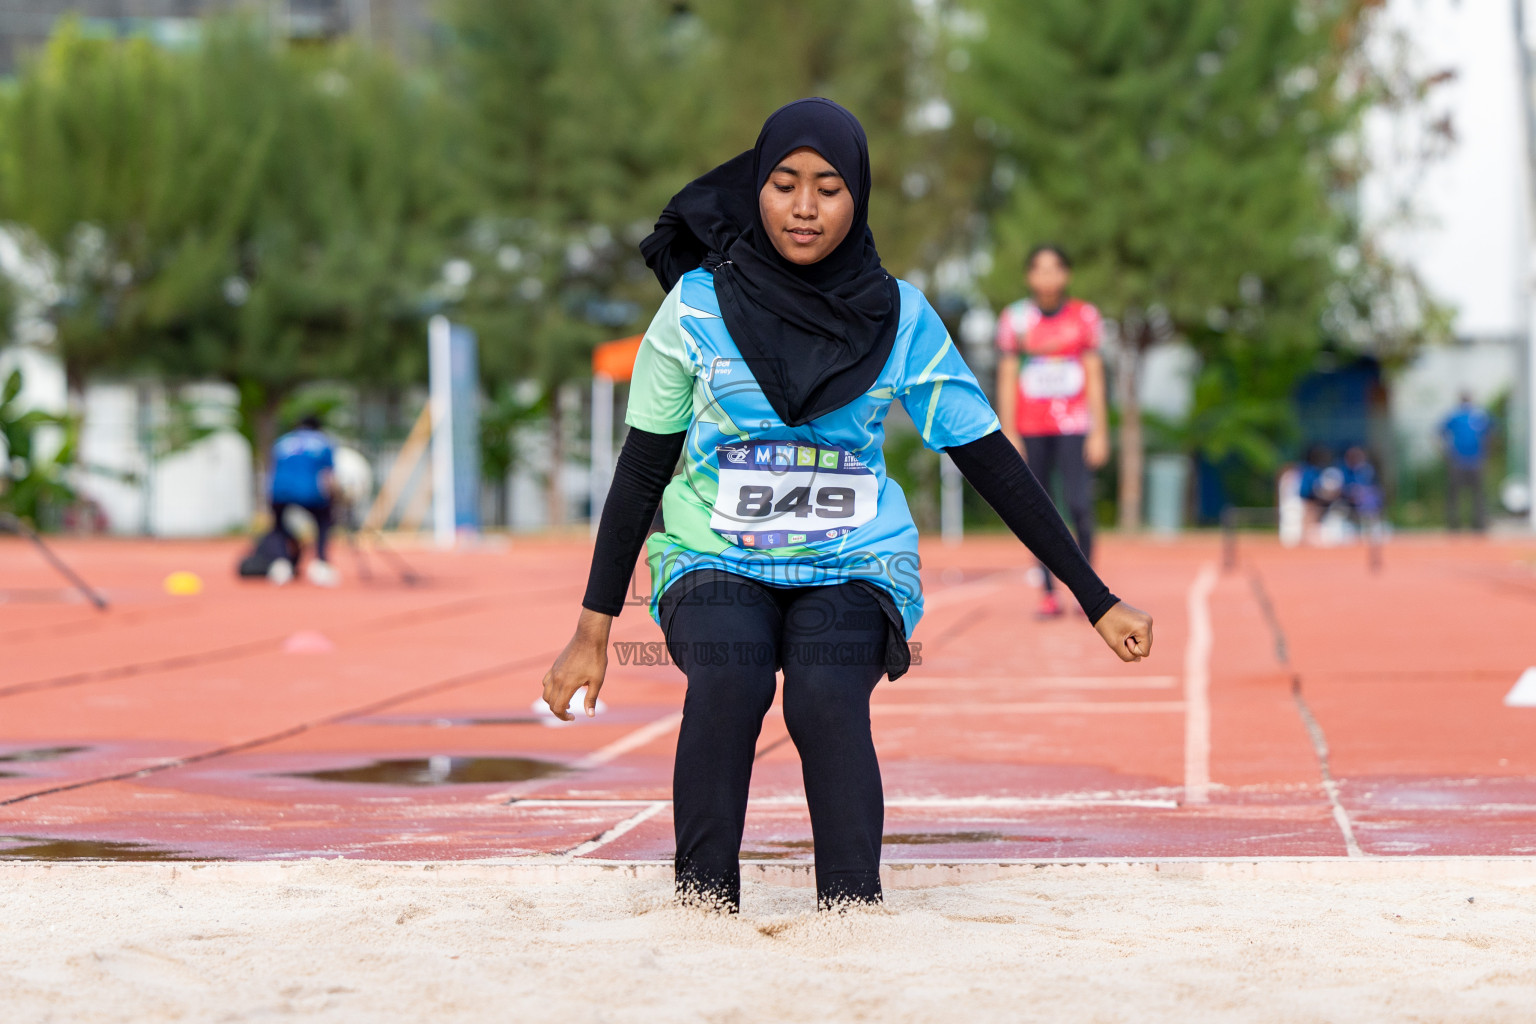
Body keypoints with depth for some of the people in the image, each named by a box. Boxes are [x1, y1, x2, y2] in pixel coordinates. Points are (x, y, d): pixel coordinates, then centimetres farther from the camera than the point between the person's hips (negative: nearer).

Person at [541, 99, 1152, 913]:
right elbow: (641, 470, 4)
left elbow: (992, 463, 5)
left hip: (854, 569, 0)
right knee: (727, 684, -32)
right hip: (717, 562, 0)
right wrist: (593, 632, 3)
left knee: (825, 700, -31)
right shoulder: (699, 303, -1)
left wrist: (1096, 600, 4)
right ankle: (703, 908, -25)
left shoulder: (899, 318, 1)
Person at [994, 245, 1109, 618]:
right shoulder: (1015, 318, 3)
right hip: (1031, 429, 1)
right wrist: (1008, 434, -1)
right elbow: (1007, 378, 4)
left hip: (1074, 427, -1)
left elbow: (1095, 376, 5)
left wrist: (1099, 432, 0)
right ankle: (1048, 593, 3)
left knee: (1080, 505, -12)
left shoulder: (1084, 316, 4)